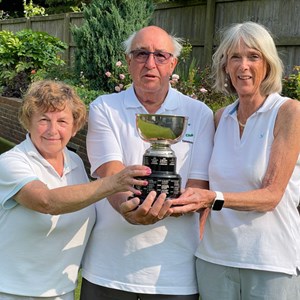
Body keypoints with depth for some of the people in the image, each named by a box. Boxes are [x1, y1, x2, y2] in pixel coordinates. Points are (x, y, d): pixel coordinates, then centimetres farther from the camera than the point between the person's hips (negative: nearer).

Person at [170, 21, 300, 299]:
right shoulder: (221, 117, 6)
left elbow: (272, 195, -16)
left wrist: (214, 199, -29)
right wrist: (190, 197, -5)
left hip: (270, 261, -4)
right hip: (214, 255, 4)